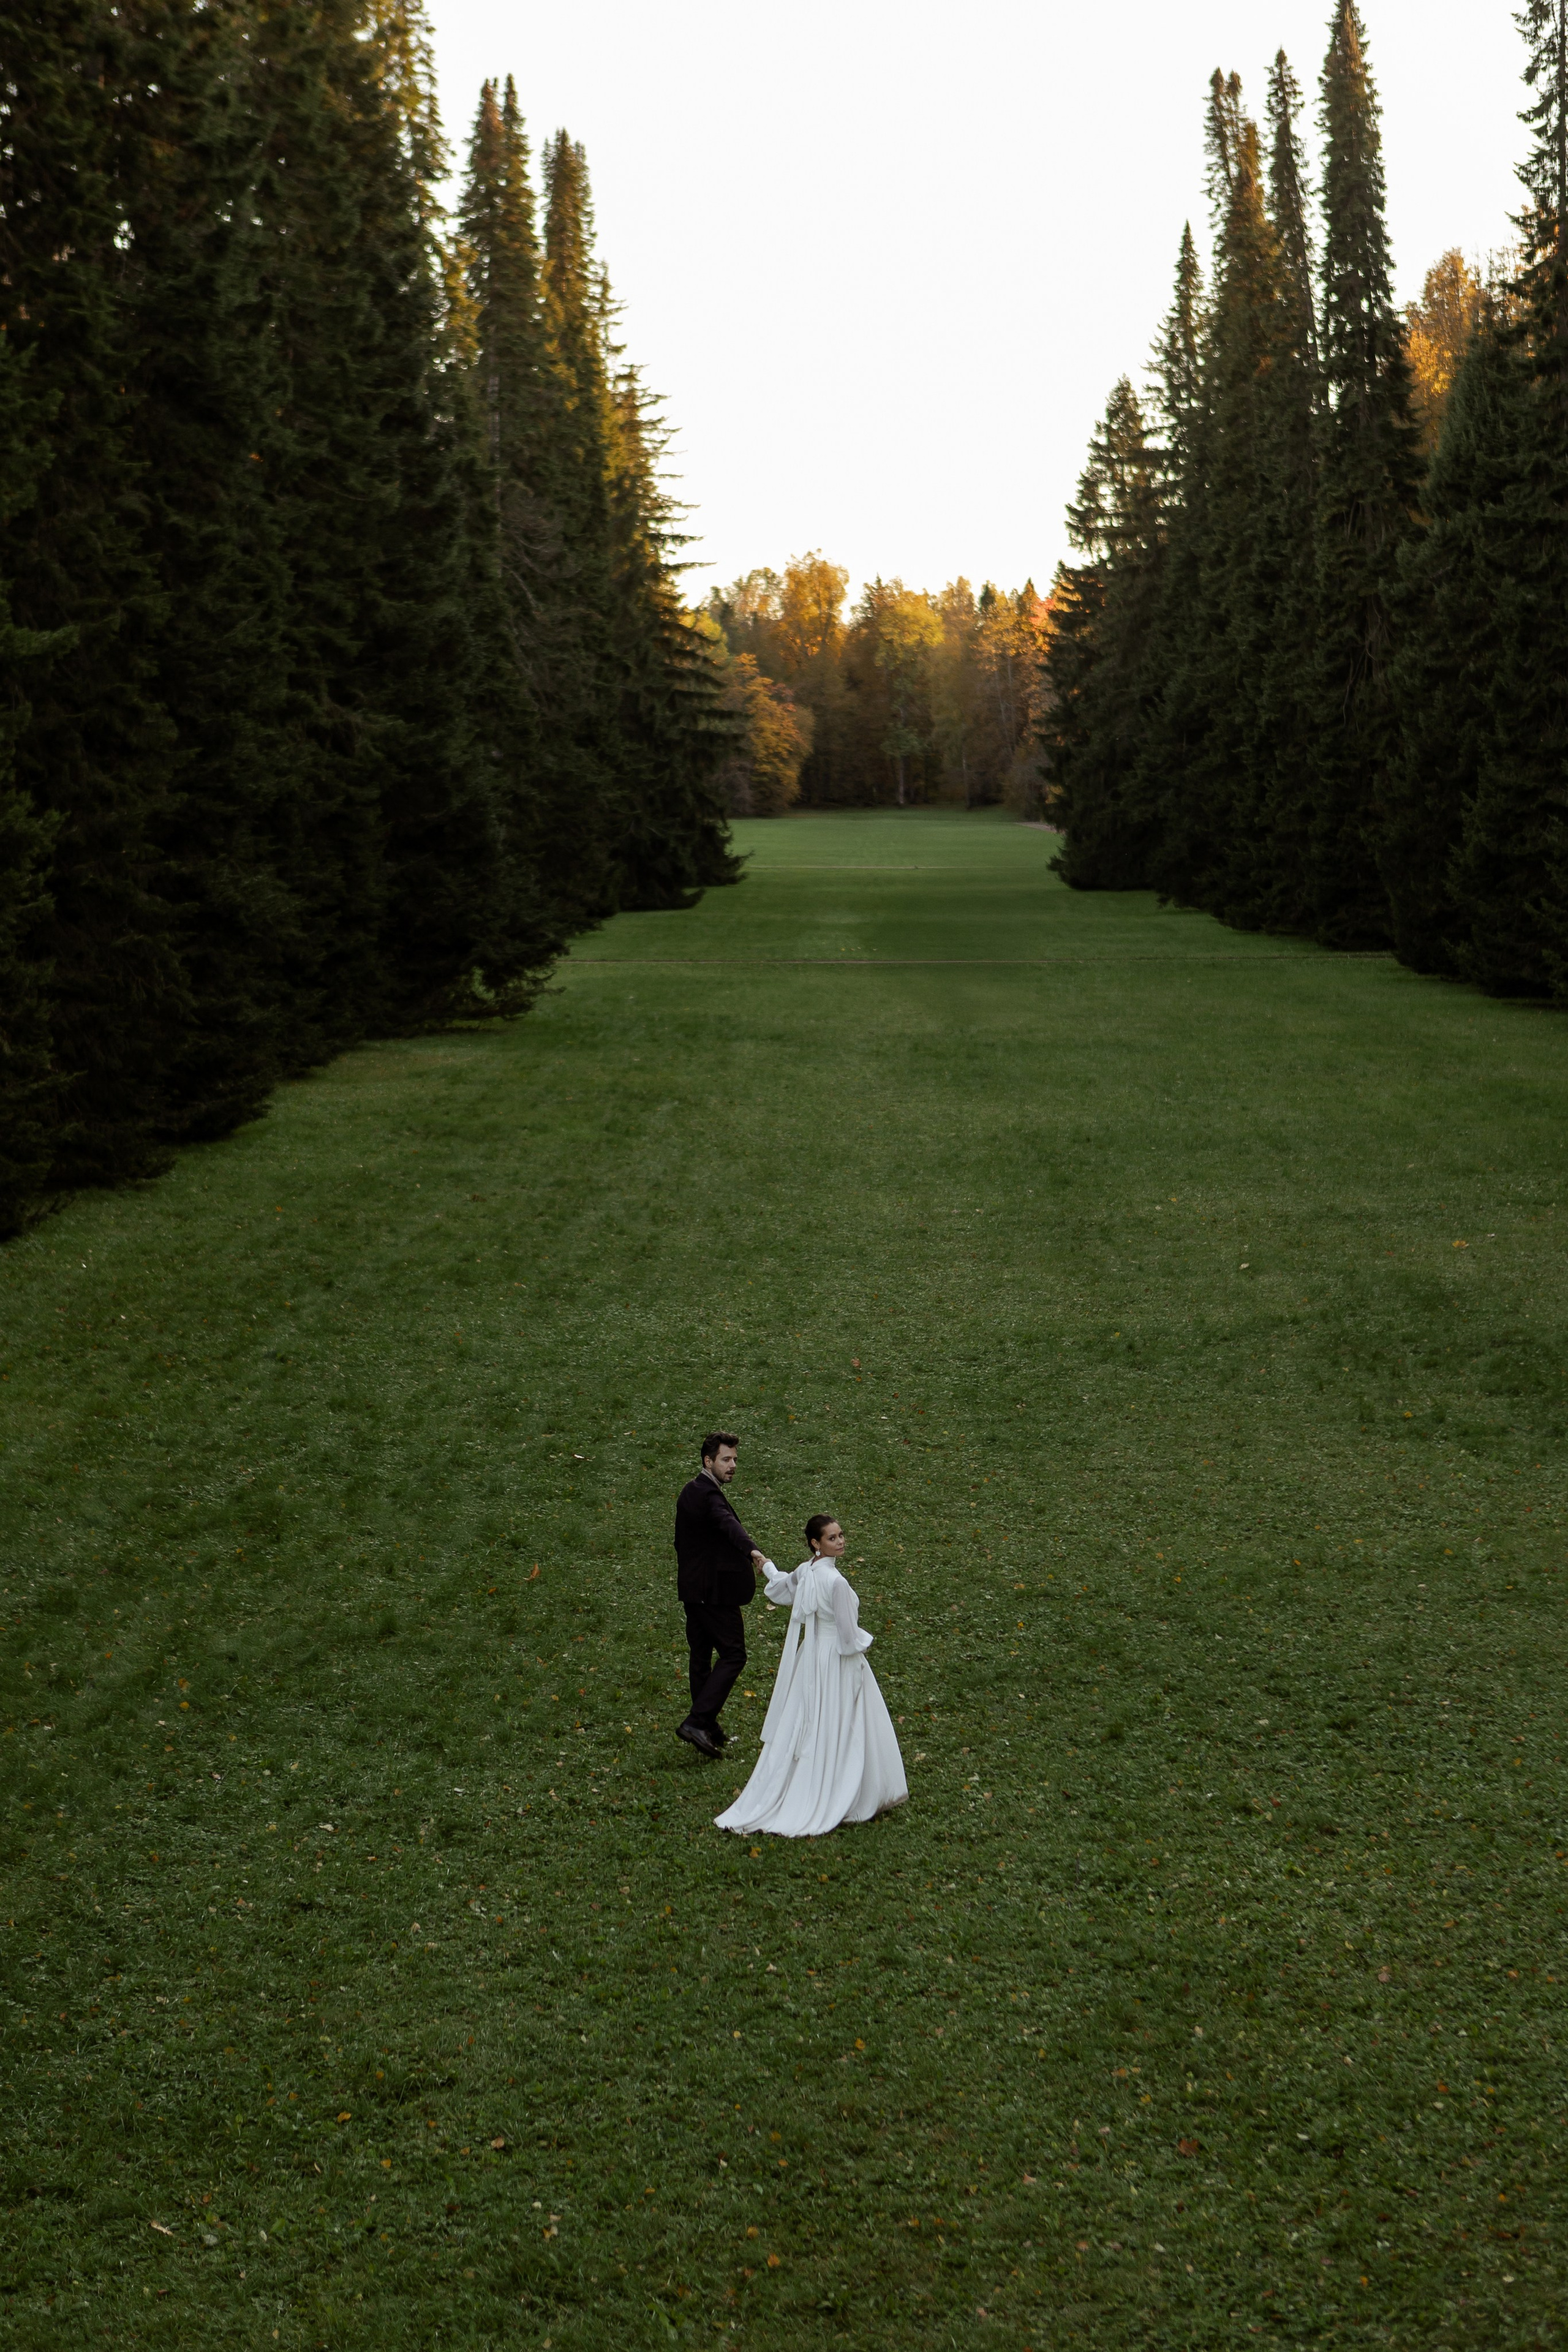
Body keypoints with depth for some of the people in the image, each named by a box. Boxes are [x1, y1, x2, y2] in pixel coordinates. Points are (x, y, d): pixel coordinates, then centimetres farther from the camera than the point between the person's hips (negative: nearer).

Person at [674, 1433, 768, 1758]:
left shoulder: (690, 1492, 12)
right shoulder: (707, 1494, -20)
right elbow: (728, 1524, -40)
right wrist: (752, 1550, -56)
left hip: (692, 1588, 10)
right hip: (713, 1591, -10)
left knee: (702, 1657, 15)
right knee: (733, 1655, -7)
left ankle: (707, 1726, 24)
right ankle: (697, 1722, -15)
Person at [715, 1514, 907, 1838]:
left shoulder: (804, 1572, -2)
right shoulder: (836, 1582, -24)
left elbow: (779, 1588, 21)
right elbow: (849, 1635, -21)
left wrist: (768, 1567, 43)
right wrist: (863, 1642, 2)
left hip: (810, 1656, 7)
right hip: (838, 1664, -7)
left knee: (802, 1729, 14)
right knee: (840, 1734, 4)